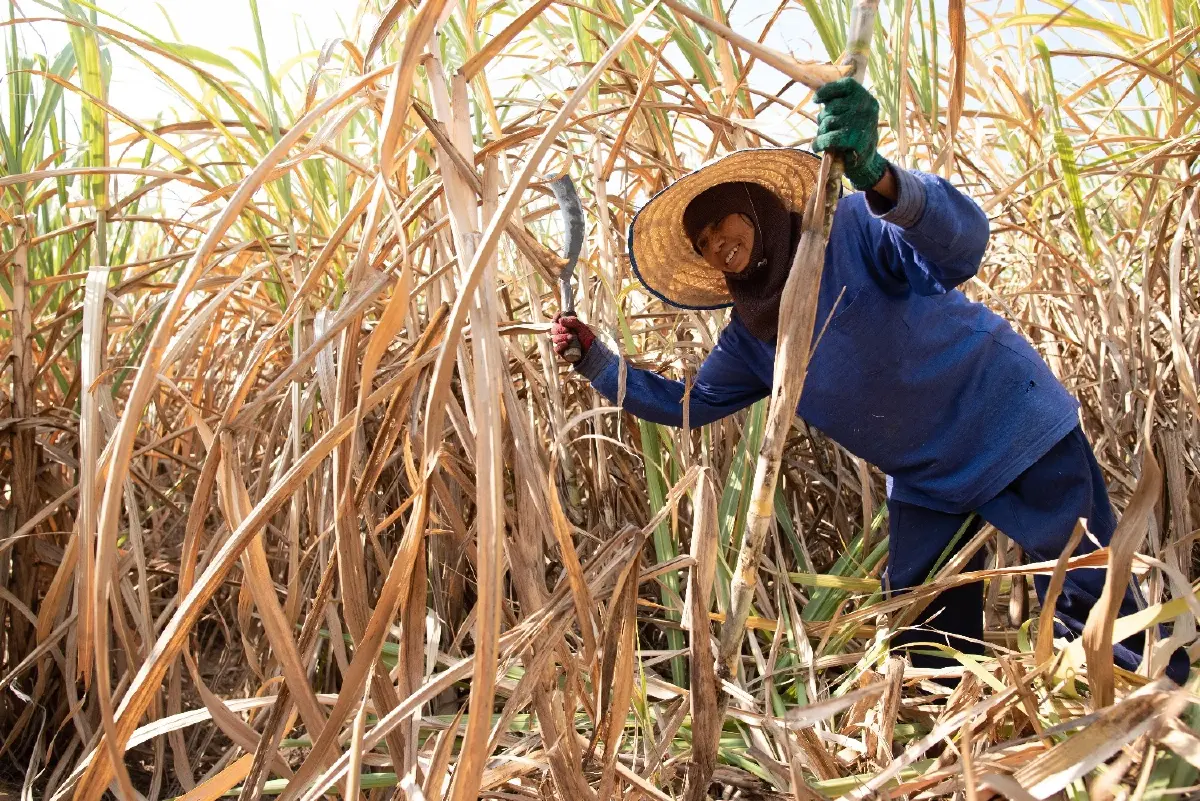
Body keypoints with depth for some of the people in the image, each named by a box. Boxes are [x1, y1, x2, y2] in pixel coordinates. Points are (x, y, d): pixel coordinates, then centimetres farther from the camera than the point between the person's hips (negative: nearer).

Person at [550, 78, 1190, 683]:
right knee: (929, 643, 9)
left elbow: (963, 245, -35)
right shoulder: (748, 337, 3)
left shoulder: (850, 229, -18)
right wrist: (592, 358, 4)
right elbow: (687, 405, 12)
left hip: (1017, 428, -6)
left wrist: (876, 178, -54)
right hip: (929, 486, 7)